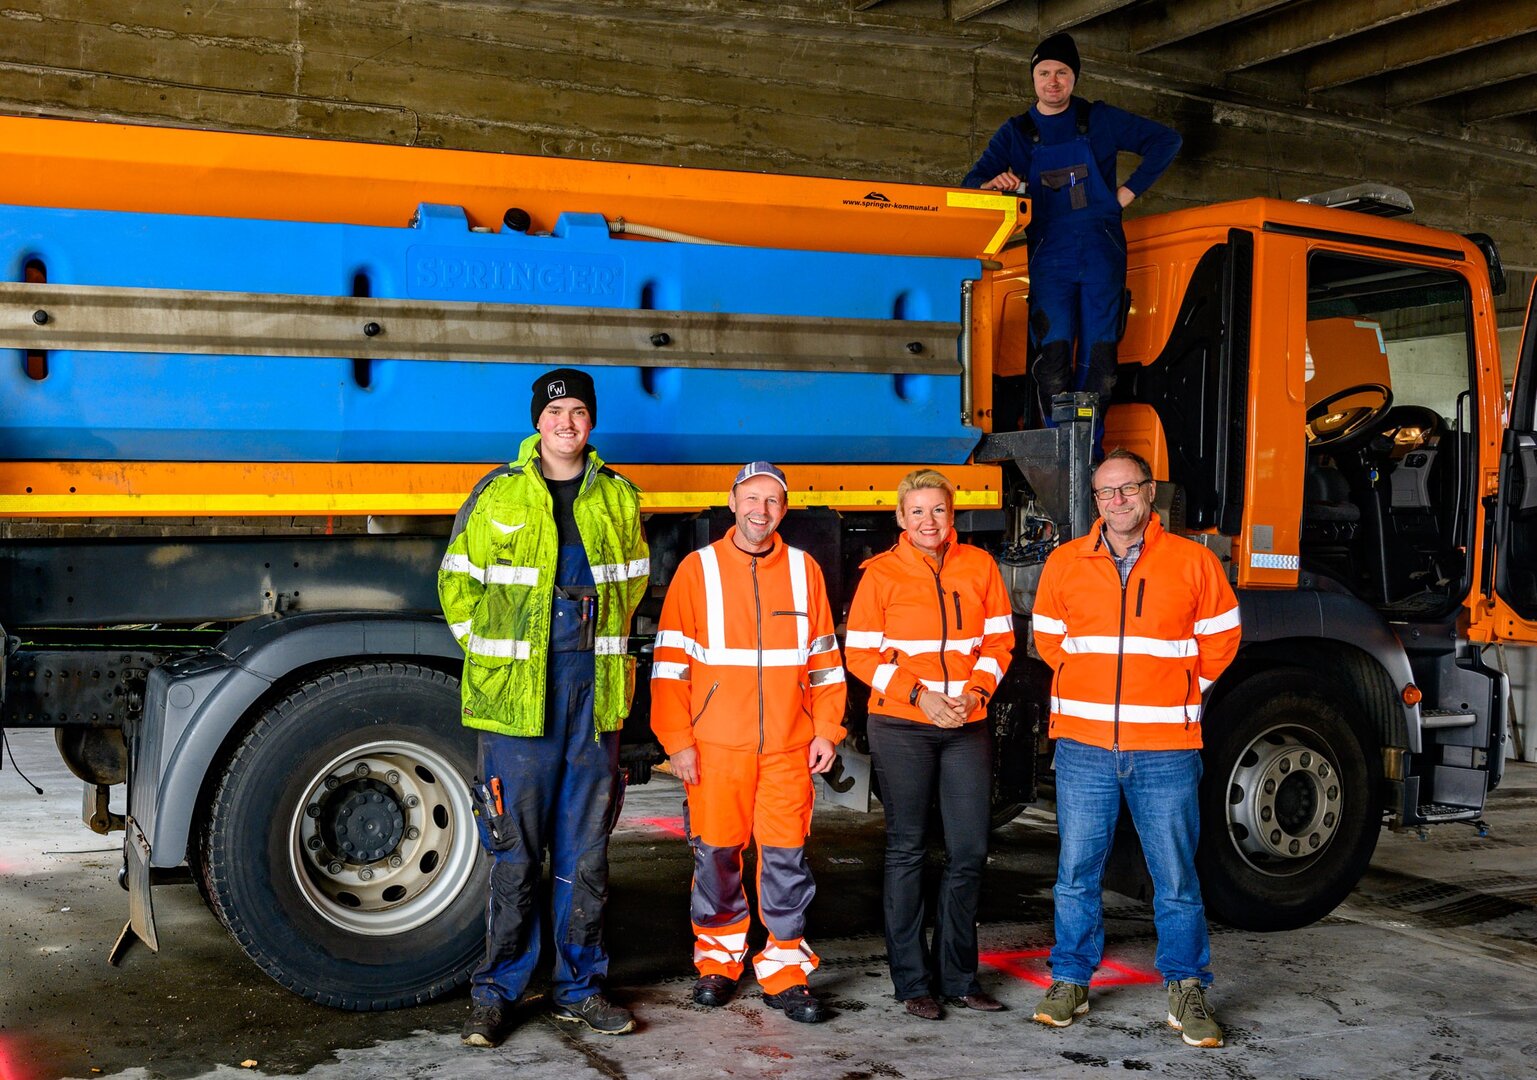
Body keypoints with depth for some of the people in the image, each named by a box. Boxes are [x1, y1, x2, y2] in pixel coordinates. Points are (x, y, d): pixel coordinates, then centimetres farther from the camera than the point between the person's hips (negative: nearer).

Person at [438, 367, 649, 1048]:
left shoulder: (618, 498, 8)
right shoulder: (499, 494, -1)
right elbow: (458, 583, 7)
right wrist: (495, 657, 5)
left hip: (595, 693, 3)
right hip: (515, 697, -3)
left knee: (586, 851, 9)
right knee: (515, 854, 0)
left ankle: (579, 988, 21)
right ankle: (496, 992, 13)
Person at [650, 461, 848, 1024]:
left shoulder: (804, 570, 8)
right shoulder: (698, 569, 2)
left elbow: (825, 659, 12)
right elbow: (670, 661, 0)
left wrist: (826, 731, 5)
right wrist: (677, 740, -6)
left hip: (788, 746, 1)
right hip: (714, 746, -1)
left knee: (786, 855, 0)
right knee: (717, 853, 6)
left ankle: (785, 971, 9)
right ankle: (718, 961, 23)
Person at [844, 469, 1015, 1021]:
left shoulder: (979, 566, 6)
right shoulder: (881, 573, -2)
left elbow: (999, 641, 8)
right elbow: (861, 654, -4)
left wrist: (975, 692, -9)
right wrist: (920, 695, -14)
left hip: (968, 726, 3)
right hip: (901, 727, -3)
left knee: (970, 850, 3)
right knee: (907, 850, 3)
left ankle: (957, 975, 18)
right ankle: (912, 981, 13)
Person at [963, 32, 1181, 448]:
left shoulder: (1100, 120, 10)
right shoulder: (1015, 133, 12)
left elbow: (1166, 140, 13)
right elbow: (971, 184, 4)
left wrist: (1131, 190, 4)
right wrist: (992, 184, -20)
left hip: (1101, 253, 0)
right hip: (1049, 256, 0)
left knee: (1098, 358, -3)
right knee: (1052, 354, -15)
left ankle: (1090, 452, 3)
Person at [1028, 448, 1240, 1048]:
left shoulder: (1192, 561, 1)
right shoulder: (1064, 563, 5)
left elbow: (1219, 638, 11)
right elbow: (1047, 637, 19)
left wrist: (1179, 692, 10)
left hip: (1166, 749, -1)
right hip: (1083, 745, 2)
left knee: (1176, 875, 4)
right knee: (1077, 871, 8)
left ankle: (1186, 990, 17)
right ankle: (1070, 980, 21)